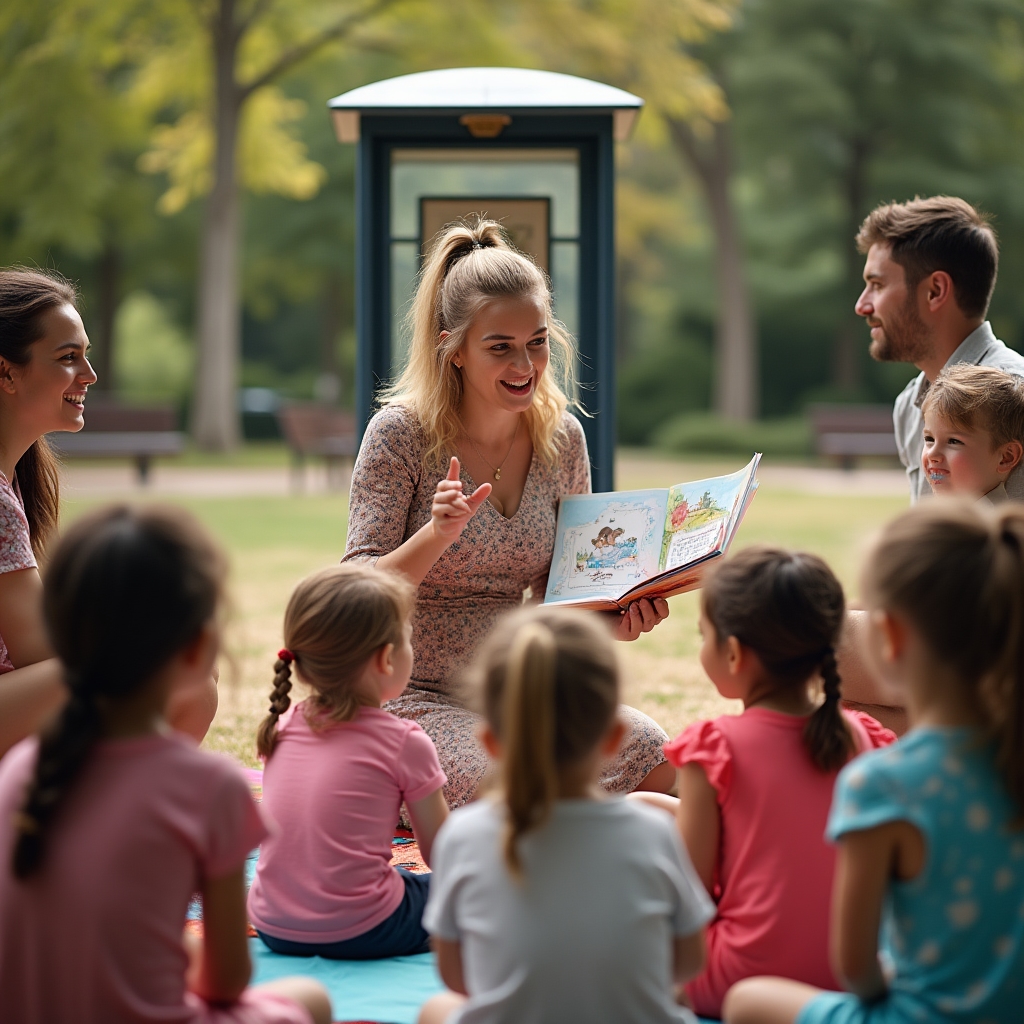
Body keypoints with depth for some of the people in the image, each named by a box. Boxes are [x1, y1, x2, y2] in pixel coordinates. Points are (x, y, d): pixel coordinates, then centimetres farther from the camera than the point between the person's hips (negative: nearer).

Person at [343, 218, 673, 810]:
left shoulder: (562, 438, 5)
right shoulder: (401, 433, -10)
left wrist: (614, 621, -9)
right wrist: (437, 535, -30)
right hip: (414, 699, -5)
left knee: (657, 760, -21)